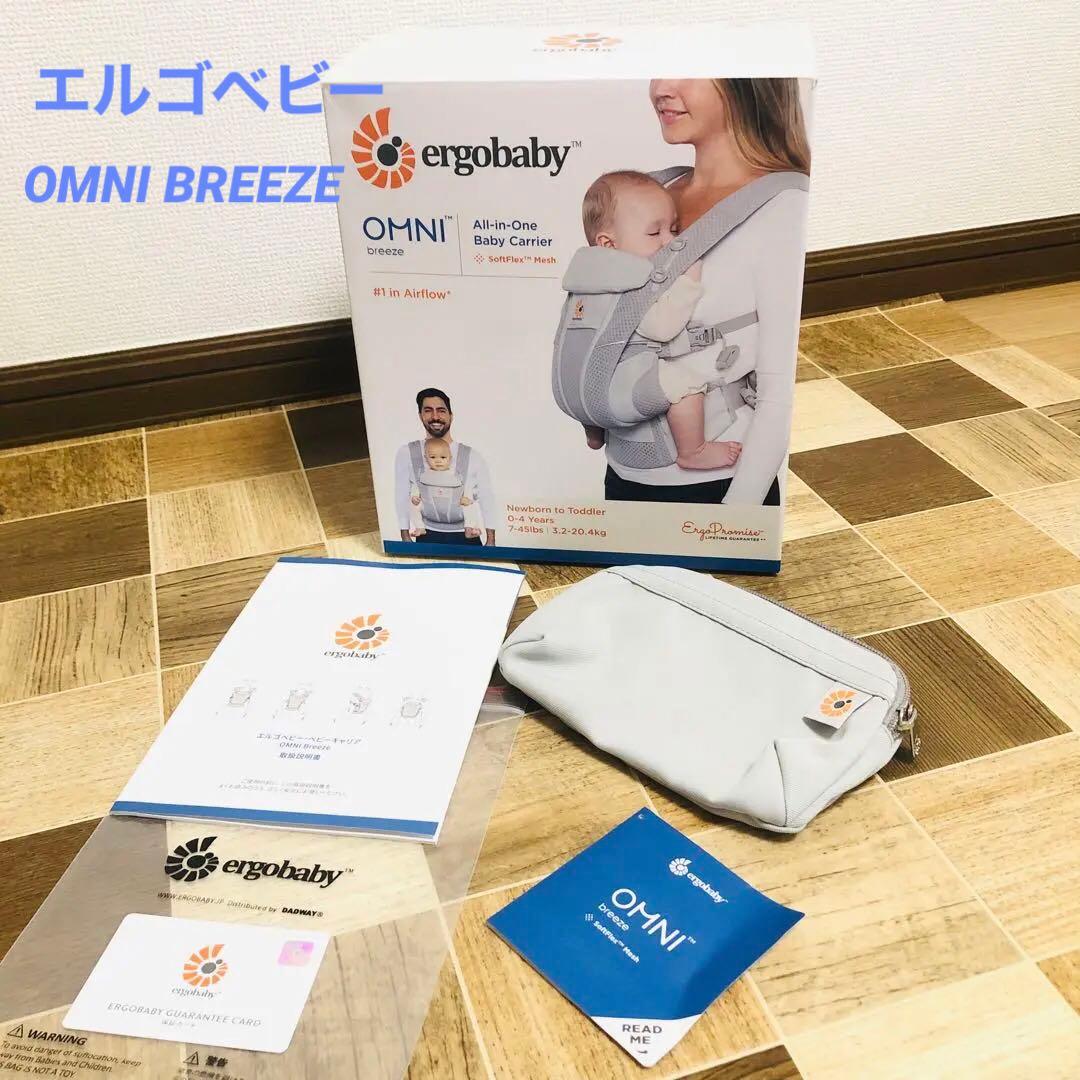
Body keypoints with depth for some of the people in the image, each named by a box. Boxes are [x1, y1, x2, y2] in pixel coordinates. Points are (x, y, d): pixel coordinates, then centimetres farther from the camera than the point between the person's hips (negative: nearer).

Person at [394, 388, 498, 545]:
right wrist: (406, 538, 5)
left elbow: (487, 500, 2)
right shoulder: (406, 454, -1)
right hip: (428, 538, 0)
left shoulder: (472, 456, -3)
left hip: (466, 536, 0)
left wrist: (490, 542, 0)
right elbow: (402, 498, 6)